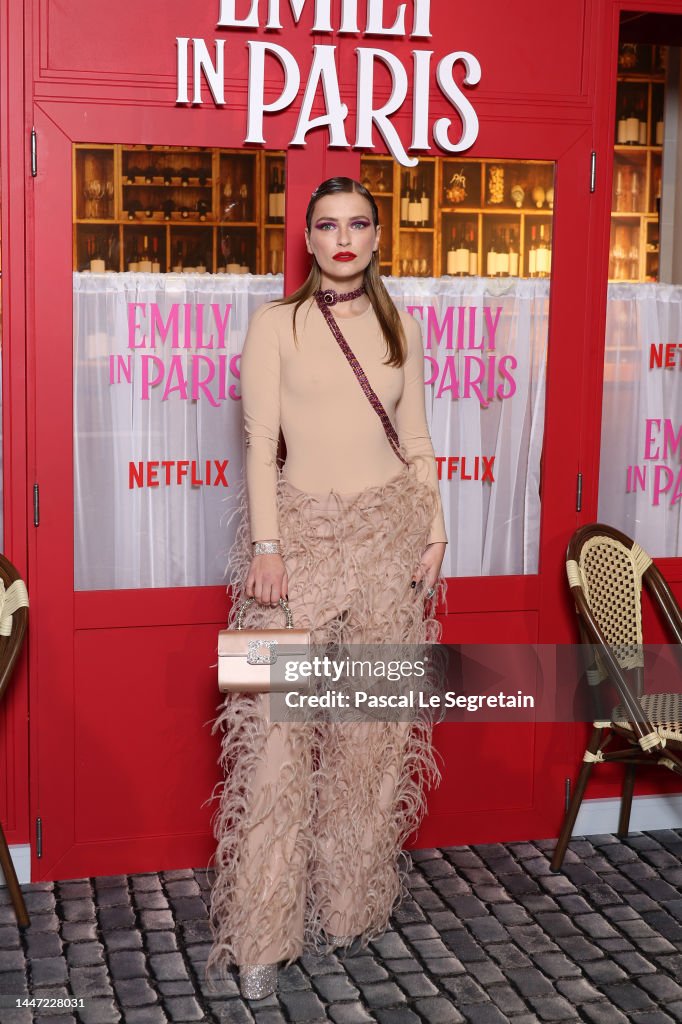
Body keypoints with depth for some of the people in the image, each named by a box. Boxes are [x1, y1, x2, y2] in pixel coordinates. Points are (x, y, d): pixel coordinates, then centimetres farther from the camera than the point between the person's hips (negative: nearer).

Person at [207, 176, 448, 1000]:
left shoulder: (400, 329, 11)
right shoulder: (275, 324, 2)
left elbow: (416, 440, 13)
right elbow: (260, 440, -4)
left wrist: (434, 531, 5)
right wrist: (267, 544, -11)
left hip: (389, 530, 3)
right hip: (305, 529, -3)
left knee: (376, 718, 5)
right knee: (281, 723, -6)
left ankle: (355, 900, 21)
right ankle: (262, 933, 3)